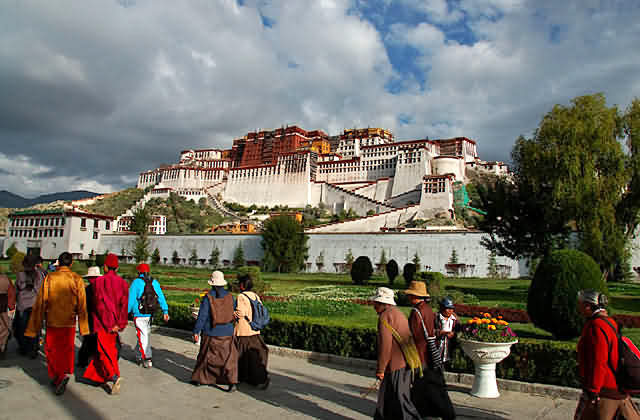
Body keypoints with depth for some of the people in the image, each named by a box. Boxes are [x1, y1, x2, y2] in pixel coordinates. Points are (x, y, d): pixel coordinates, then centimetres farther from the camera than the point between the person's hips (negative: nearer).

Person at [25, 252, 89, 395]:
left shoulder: (49, 278, -4)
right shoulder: (77, 279, -4)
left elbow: (40, 303, -2)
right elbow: (82, 305, -3)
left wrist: (34, 327, 5)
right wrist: (83, 327, 4)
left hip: (52, 321, 0)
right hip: (69, 323, 0)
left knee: (51, 350, 11)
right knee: (67, 350, 16)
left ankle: (55, 377, 4)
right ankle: (65, 373, 4)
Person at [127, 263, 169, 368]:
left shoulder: (136, 282, -8)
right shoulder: (155, 282, 5)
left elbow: (131, 299, -10)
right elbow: (161, 297, 1)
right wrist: (165, 311, 1)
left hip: (139, 314, -5)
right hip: (150, 314, 5)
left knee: (143, 336, -2)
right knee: (145, 335, 18)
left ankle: (148, 359, -7)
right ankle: (139, 356, 30)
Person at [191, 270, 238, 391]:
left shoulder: (208, 298, -12)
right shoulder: (230, 297, -3)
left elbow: (202, 317, -11)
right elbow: (235, 313, 4)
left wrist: (196, 331, -3)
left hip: (210, 333, -1)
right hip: (227, 333, 1)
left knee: (205, 356, 17)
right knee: (229, 357, 5)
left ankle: (198, 379, 31)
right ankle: (232, 382, -6)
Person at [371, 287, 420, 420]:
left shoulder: (385, 316, -14)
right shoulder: (398, 313, 16)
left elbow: (385, 345, -20)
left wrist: (380, 369, -14)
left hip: (396, 365, -10)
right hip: (405, 362, 10)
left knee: (400, 399, -2)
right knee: (387, 397, 18)